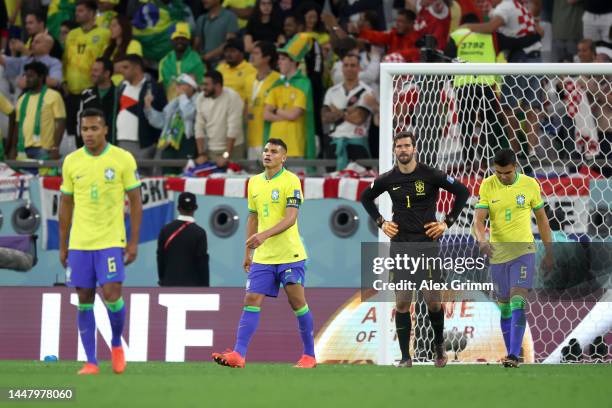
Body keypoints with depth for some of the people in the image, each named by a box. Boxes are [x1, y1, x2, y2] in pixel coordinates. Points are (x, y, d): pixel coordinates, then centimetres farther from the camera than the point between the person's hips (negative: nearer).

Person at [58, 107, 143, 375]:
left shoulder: (123, 159, -3)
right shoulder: (71, 162, 5)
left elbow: (135, 201, 1)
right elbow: (66, 205, 12)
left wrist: (134, 241, -4)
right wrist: (63, 246, 11)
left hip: (111, 241, -3)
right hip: (79, 242, 3)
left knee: (112, 295, -12)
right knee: (84, 300, 2)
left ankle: (116, 344, 16)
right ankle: (90, 362, 7)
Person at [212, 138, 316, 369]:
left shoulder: (291, 181, -7)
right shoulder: (254, 182, 12)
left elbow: (291, 218, -17)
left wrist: (265, 235, -29)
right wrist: (248, 252, 18)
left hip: (289, 254, -5)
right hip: (262, 257, 5)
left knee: (297, 302, -1)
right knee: (252, 300, -5)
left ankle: (309, 356, 11)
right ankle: (238, 354, -12)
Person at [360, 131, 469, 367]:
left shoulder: (430, 175, -6)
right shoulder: (388, 179, 3)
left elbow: (462, 192, 1)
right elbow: (366, 198, 22)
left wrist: (447, 222, -1)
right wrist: (380, 222, 11)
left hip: (427, 242, -2)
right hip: (400, 244, 2)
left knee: (432, 301, 0)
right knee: (402, 303, -2)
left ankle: (439, 345, 25)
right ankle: (405, 358, 1)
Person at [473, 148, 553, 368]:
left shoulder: (530, 184, -3)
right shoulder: (487, 186, -3)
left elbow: (541, 218, 7)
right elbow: (479, 219, -9)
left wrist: (549, 252, 9)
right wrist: (482, 240, -31)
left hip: (523, 250, -2)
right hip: (497, 252, 2)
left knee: (518, 301, -16)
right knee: (504, 304, 10)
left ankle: (514, 356, -22)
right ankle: (510, 352, 22)